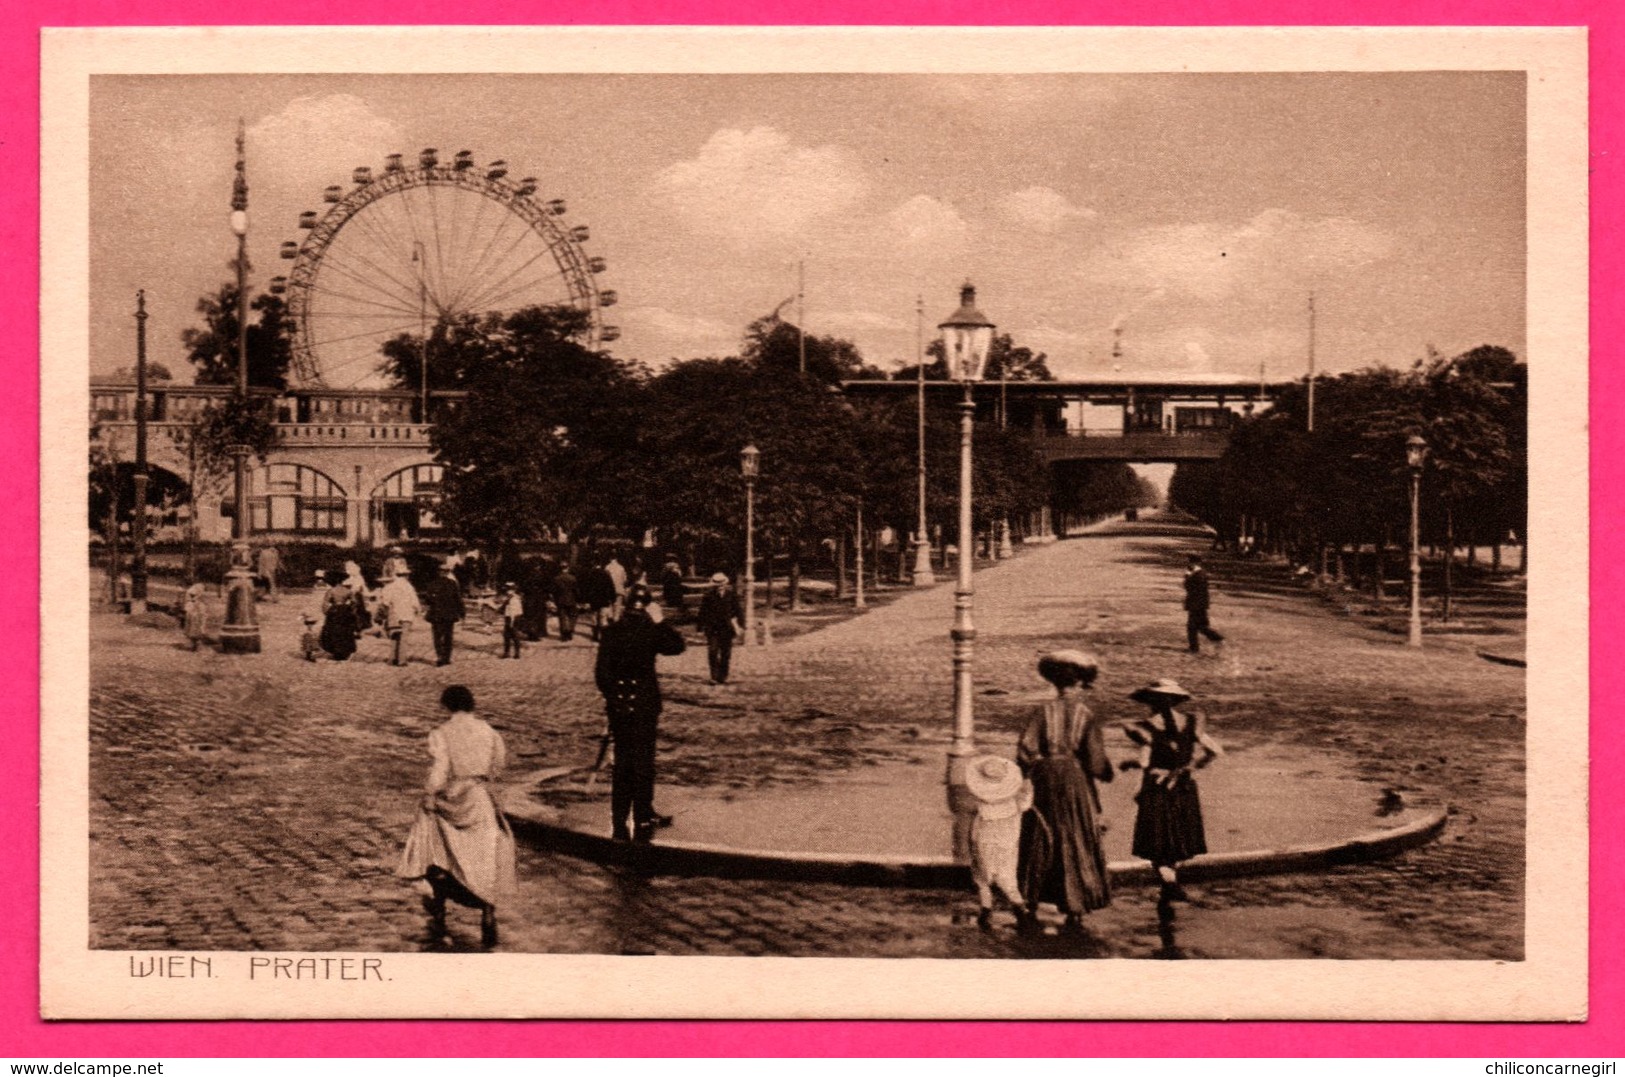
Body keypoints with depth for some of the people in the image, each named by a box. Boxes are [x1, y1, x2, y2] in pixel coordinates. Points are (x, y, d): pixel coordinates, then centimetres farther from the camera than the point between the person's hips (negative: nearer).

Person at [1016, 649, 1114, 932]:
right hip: (1077, 785, -2)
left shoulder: (1044, 713, -6)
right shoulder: (1086, 717, -8)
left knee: (1039, 848, 13)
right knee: (1076, 848, 8)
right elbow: (1096, 760, -11)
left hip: (1045, 785, 2)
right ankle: (1074, 914, 7)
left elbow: (1025, 751, -9)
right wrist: (1106, 773, 10)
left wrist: (1028, 772, 10)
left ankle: (1031, 911, 17)